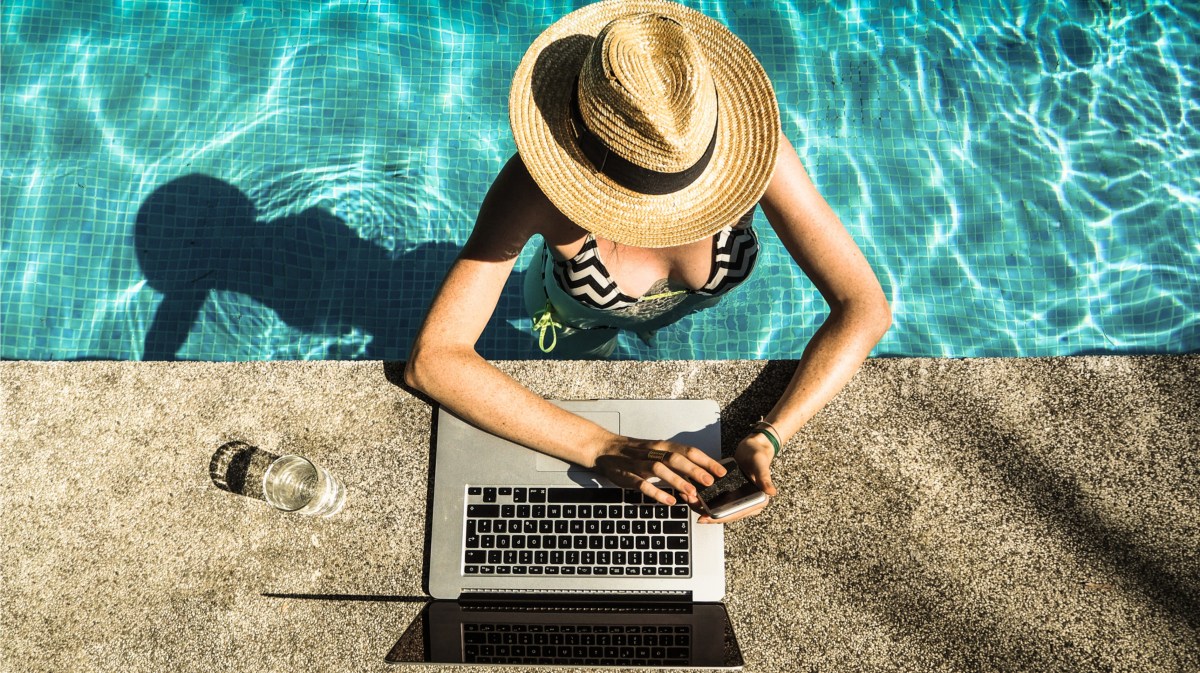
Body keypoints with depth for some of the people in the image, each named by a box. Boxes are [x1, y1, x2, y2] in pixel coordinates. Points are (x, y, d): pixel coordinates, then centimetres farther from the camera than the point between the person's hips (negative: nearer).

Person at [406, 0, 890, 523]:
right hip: (580, 312, 0)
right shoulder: (536, 186, -46)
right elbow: (430, 361, -49)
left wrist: (768, 438, -52)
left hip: (691, 300, 1)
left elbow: (865, 308, -38)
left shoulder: (749, 143, -42)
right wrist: (605, 450, -55)